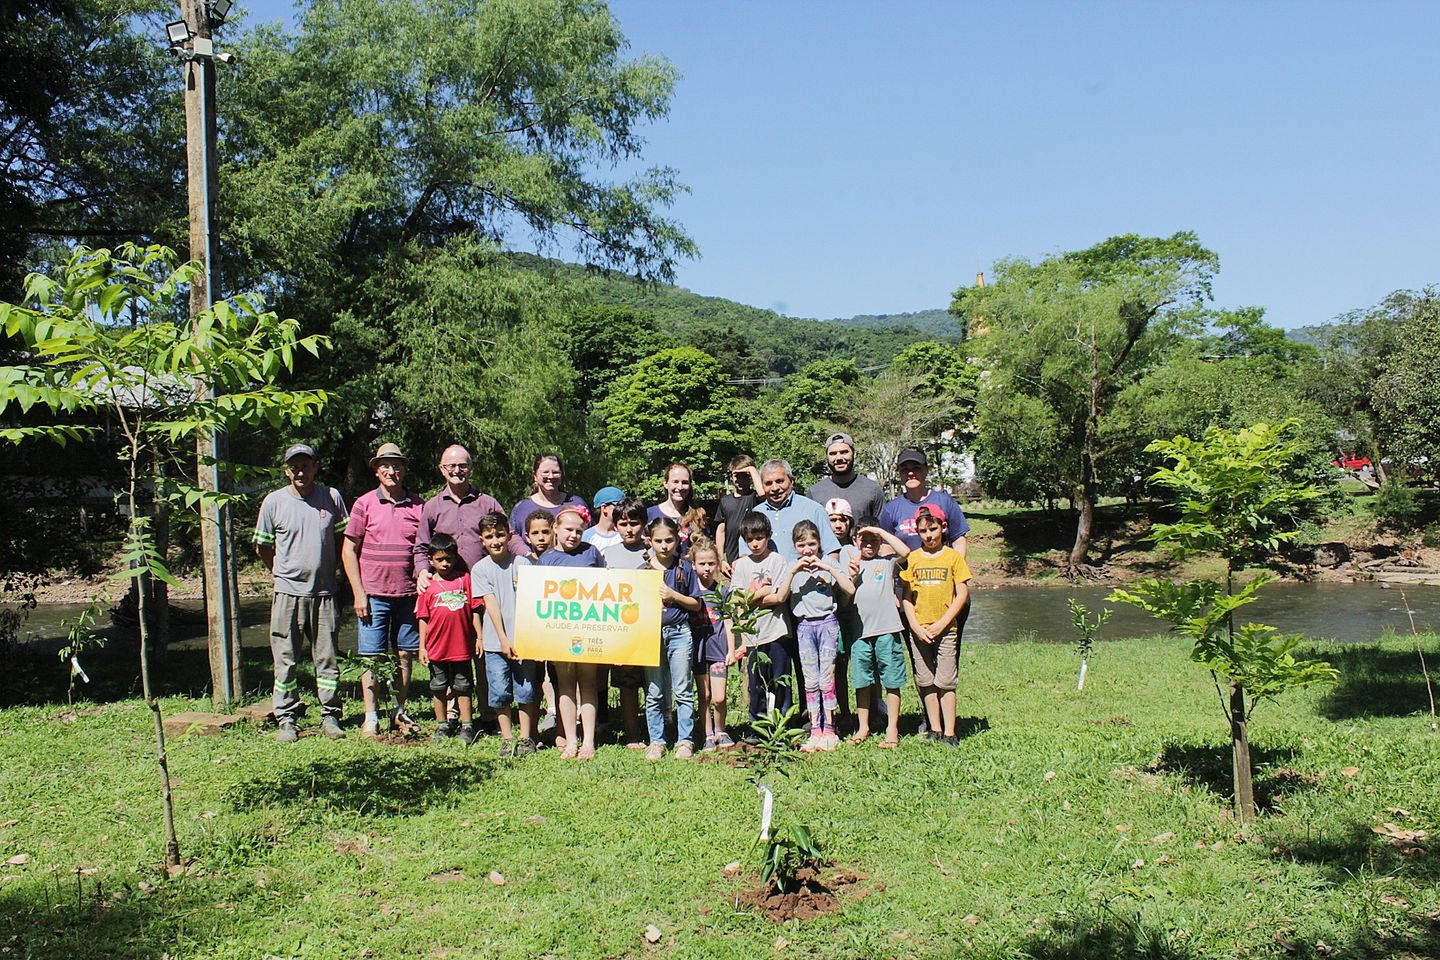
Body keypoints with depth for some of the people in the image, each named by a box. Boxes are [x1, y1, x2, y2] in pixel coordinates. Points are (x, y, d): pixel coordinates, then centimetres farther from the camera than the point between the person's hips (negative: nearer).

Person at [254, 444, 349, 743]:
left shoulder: (331, 497, 2)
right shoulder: (274, 501, -1)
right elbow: (262, 548, 10)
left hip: (324, 592, 1)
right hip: (288, 592, -1)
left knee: (326, 657, 6)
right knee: (285, 660, 4)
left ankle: (330, 716, 15)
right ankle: (286, 719, 12)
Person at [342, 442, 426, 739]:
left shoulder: (418, 505, 6)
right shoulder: (365, 504, 2)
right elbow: (349, 550, 2)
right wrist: (359, 593, -5)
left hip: (409, 594, 2)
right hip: (374, 594, -2)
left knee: (405, 655, 8)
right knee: (373, 657, 2)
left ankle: (399, 713, 21)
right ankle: (371, 717, 11)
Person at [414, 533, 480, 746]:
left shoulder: (465, 579, 1)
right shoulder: (427, 585, 0)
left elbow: (474, 610, 4)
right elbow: (423, 618, 2)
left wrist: (479, 637, 1)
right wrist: (422, 646, -1)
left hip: (462, 646, -1)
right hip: (437, 647, 1)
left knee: (463, 687, 8)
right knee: (438, 688, 12)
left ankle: (467, 726, 17)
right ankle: (442, 726, 25)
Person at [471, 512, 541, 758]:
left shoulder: (522, 564, 1)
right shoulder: (480, 569, 2)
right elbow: (491, 604, -4)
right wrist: (504, 640, -11)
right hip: (496, 642, 1)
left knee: (526, 690, 2)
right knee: (499, 692, 3)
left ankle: (526, 737, 14)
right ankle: (507, 739, 14)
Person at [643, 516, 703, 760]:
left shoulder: (685, 568, 1)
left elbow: (697, 605, 3)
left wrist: (673, 596, -10)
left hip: (679, 633, -1)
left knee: (683, 691, 2)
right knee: (654, 693, 7)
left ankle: (685, 741, 10)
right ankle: (656, 741, 16)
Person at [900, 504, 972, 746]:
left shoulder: (953, 556, 0)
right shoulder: (912, 558, 5)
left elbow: (962, 594, -3)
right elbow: (907, 597, 4)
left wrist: (941, 624, -10)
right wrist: (916, 628, -7)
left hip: (945, 629, -2)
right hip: (919, 631, 3)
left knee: (946, 682, -2)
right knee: (926, 682, 7)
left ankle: (949, 733, 3)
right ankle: (934, 729, 16)